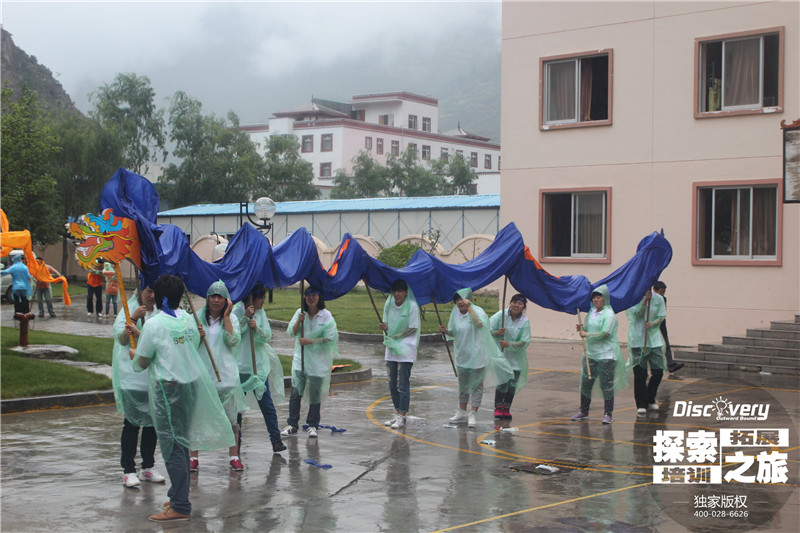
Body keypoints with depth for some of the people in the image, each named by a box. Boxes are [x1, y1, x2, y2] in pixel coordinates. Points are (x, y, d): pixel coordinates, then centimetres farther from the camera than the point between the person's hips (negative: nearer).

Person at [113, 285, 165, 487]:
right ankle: (128, 470, 5)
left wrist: (138, 333, -22)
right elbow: (121, 338, -6)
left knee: (152, 421, 10)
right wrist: (133, 318, -18)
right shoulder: (129, 309, 4)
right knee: (132, 423, -1)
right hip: (131, 376, -2)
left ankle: (148, 467, 22)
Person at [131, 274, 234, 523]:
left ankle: (180, 507, -2)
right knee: (181, 443, 17)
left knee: (172, 447, -3)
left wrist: (135, 355, 17)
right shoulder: (189, 320, 5)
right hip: (191, 384, 7)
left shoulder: (153, 325, -13)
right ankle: (178, 494, 28)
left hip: (168, 388, -7)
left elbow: (140, 363, -7)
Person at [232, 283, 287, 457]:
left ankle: (276, 440, 2)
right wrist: (246, 318, -21)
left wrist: (256, 328, -16)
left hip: (259, 365, 3)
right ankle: (236, 440, 18)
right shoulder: (237, 311, -6)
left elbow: (267, 337, 2)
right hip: (240, 366, -3)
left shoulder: (261, 312, 8)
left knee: (267, 404, 0)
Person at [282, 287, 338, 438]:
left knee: (315, 394, 4)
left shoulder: (326, 315, -5)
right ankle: (292, 424, 6)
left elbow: (329, 338, -10)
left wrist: (310, 341, -14)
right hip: (300, 358, 2)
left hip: (318, 360, -2)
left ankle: (312, 425, 16)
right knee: (295, 392, -4)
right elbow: (291, 332, 2)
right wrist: (299, 321, -14)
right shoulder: (300, 313, 5)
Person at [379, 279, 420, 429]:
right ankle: (397, 413, 21)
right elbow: (387, 325, 11)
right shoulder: (388, 304, 6)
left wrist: (397, 336, -15)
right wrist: (384, 327, -12)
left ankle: (402, 416, 0)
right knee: (392, 384, 10)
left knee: (403, 384, -5)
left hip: (406, 349, -6)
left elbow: (413, 329, -8)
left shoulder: (412, 306, -9)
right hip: (391, 349, 6)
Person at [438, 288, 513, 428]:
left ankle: (473, 414, 3)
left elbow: (480, 324, -34)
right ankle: (462, 412, 28)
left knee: (476, 385, -1)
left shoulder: (477, 311, -13)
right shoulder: (455, 314, 4)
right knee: (463, 385, 15)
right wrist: (446, 331, -5)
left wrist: (469, 308, -33)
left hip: (477, 356, -6)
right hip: (462, 356, 6)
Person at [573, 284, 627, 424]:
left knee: (606, 385, -2)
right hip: (590, 354, 8)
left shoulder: (609, 315, -12)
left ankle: (607, 414, 7)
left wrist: (587, 334, -13)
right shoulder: (591, 313, 12)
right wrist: (582, 328, 2)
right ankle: (583, 411, 22)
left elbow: (604, 334, -19)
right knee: (585, 383, 10)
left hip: (606, 355, -7)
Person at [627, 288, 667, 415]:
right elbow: (639, 314, -11)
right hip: (637, 341, -2)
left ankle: (650, 400, 24)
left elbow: (661, 316, 3)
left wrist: (653, 323, -17)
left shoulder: (658, 299, 3)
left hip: (654, 339, 2)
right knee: (640, 373, -3)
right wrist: (645, 300, -23)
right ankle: (641, 404, 6)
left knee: (658, 371, 1)